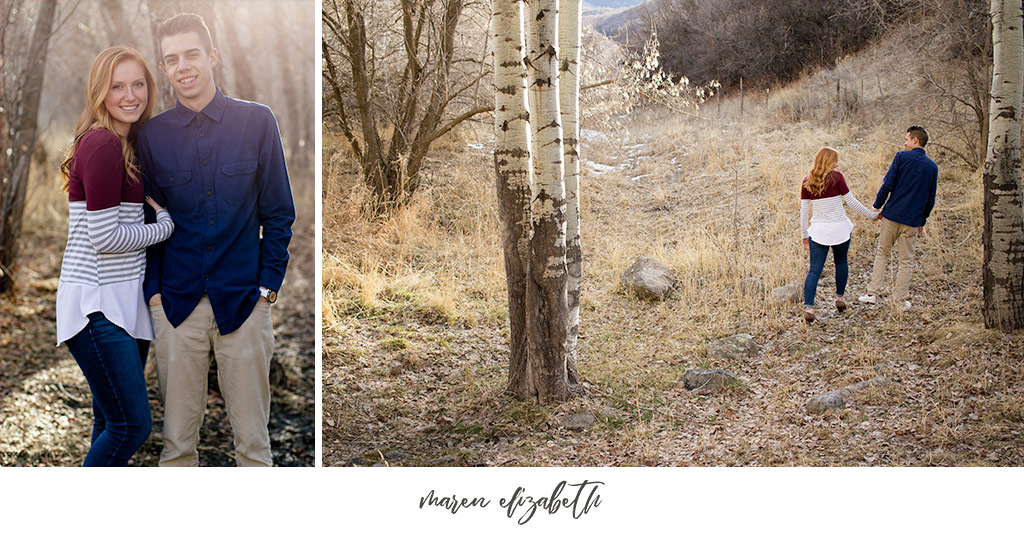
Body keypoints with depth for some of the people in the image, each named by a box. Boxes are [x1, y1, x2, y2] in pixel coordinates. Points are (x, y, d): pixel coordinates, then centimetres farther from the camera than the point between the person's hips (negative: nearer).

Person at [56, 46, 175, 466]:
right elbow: (104, 238, -17)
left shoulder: (126, 142, 15)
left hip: (122, 299, 10)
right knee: (132, 425, -10)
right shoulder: (102, 144, -14)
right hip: (96, 304, -10)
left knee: (111, 423, 13)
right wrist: (164, 227, -4)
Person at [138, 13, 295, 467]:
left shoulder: (257, 122, 2)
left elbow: (278, 213, 4)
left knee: (252, 437, 5)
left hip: (244, 301, -1)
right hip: (176, 305, 1)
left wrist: (268, 285, -2)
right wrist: (153, 292, 1)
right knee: (176, 439, 7)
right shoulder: (152, 135, 5)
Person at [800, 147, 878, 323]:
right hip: (839, 229, -2)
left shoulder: (807, 181, 2)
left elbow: (803, 211, 4)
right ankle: (840, 298, 32)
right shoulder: (836, 177, -7)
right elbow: (851, 202, -4)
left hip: (818, 230, 2)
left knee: (814, 270, -1)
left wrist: (804, 235, 12)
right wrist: (871, 215, 9)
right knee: (841, 262, 22)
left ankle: (808, 308, -13)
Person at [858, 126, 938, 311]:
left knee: (882, 253, 11)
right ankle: (900, 301, 11)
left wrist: (877, 206, 2)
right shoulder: (932, 167, 7)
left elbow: (887, 185, -9)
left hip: (892, 214, -2)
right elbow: (930, 200, 10)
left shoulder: (902, 157, -5)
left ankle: (873, 293, 7)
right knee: (906, 261, 9)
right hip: (912, 220, 2)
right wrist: (922, 221, 19)